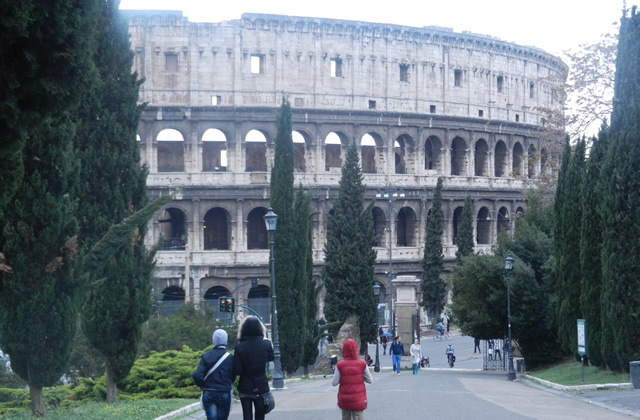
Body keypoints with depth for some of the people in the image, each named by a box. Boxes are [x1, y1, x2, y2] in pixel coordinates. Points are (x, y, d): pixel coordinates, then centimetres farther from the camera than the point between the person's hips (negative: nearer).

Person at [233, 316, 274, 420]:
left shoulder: (240, 347, -13)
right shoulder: (266, 345, -8)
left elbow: (237, 371, -12)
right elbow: (271, 358, 14)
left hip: (245, 387, -1)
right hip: (261, 387, 1)